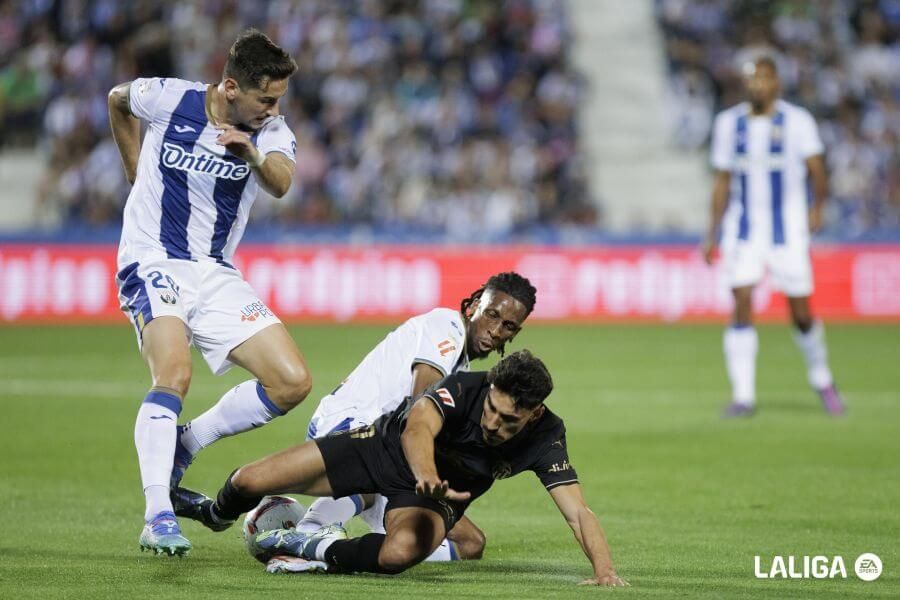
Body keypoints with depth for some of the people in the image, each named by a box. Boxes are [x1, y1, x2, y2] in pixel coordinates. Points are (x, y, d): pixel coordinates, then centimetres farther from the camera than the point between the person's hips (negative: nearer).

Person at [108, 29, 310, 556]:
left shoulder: (271, 131, -6)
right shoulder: (168, 99, -9)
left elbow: (281, 183, -29)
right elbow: (118, 99, 15)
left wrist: (252, 155, -50)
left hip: (216, 275, 4)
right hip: (153, 264, -4)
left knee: (293, 383, -7)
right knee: (175, 373, -30)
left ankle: (185, 443, 9)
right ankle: (158, 517, -32)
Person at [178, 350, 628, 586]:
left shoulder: (545, 436, -25)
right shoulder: (464, 387, -31)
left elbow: (577, 510, -30)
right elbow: (419, 426, -49)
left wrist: (604, 570, -47)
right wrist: (426, 475, -71)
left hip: (441, 492, 1)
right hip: (387, 448, 0)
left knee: (399, 553, -38)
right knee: (249, 481, -6)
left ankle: (320, 550, -6)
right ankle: (216, 513, 34)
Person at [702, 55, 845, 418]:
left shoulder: (796, 121, -3)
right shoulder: (728, 123, 7)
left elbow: (816, 170, -10)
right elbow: (723, 181, 13)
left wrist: (817, 208, -23)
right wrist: (712, 234, 11)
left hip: (787, 229, -2)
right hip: (743, 228, 2)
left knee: (801, 314, -1)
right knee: (742, 303, -11)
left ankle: (821, 378, 25)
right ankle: (743, 395, -6)